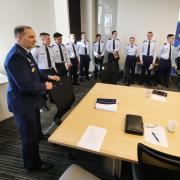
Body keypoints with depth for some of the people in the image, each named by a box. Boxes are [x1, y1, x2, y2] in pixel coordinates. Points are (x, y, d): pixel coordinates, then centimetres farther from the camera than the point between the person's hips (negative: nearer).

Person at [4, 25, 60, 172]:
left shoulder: (25, 52, 6)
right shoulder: (16, 56, -27)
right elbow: (26, 85, -31)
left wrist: (48, 77, 4)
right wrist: (45, 86, -16)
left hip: (30, 100, 9)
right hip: (23, 103, -9)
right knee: (30, 136, 11)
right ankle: (33, 164, 34)